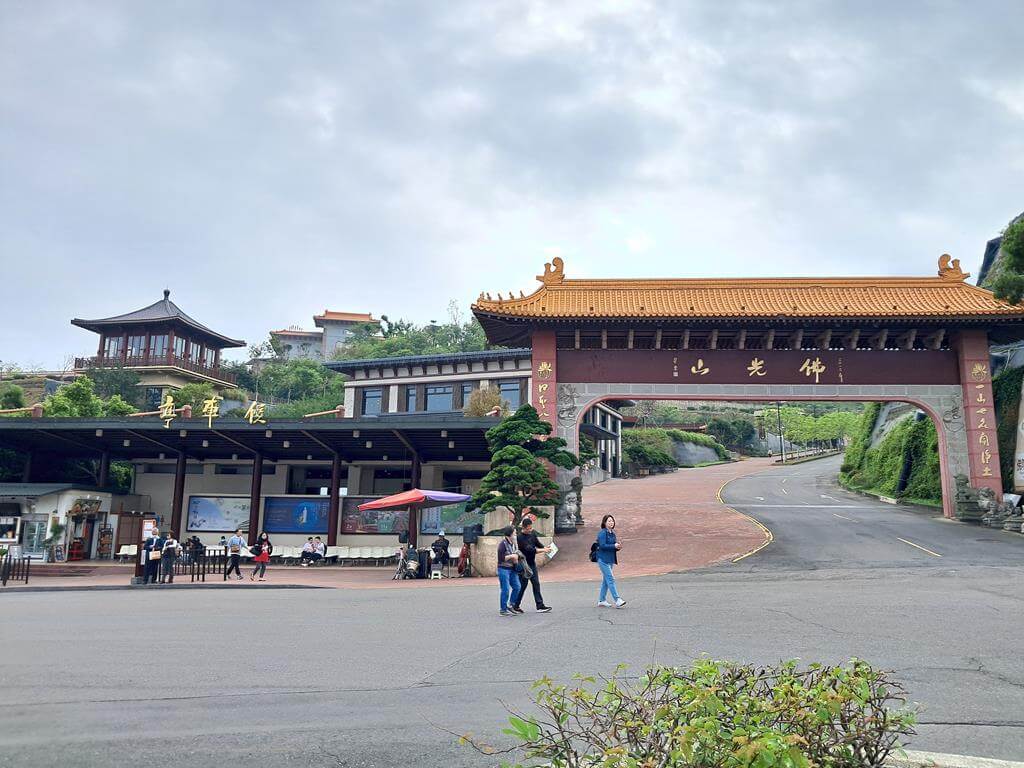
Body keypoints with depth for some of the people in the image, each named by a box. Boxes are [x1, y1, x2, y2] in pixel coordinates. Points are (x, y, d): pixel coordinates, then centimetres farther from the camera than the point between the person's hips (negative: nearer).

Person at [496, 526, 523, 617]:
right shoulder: (503, 544, -15)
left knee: (517, 586, 8)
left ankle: (511, 605, 23)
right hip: (503, 569, -8)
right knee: (506, 590, -6)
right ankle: (503, 610, 4)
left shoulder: (513, 543, 10)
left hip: (512, 569, 8)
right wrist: (511, 556, -16)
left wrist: (516, 559, 6)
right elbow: (501, 558, -20)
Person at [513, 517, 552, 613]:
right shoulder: (520, 537, -21)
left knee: (536, 584, 6)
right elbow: (529, 549, -27)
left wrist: (545, 548, -12)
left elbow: (537, 543, 9)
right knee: (522, 585, -1)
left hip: (532, 563, 7)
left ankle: (540, 606, 8)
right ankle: (516, 606, 11)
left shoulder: (533, 533, 2)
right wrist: (543, 550, -27)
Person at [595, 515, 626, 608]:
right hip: (603, 559, -9)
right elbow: (602, 545, -19)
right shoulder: (602, 533, -10)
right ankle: (617, 600, -15)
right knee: (610, 579, -12)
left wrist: (618, 547, -3)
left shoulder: (612, 533, 15)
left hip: (610, 560, 9)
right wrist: (614, 546, -22)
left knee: (606, 580, 11)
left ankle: (601, 600, 18)